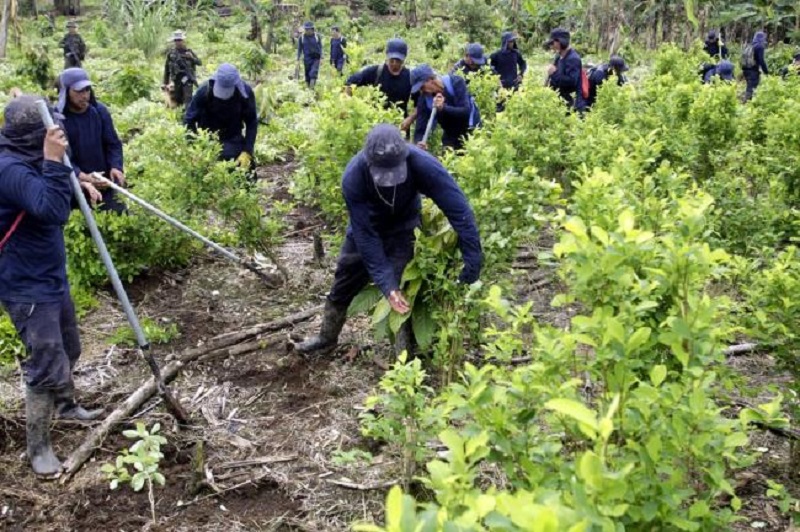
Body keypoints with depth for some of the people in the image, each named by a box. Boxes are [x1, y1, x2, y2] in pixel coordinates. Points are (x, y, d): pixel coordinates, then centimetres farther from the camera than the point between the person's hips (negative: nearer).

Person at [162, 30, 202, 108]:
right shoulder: (171, 53, 6)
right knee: (176, 103, 6)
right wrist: (165, 82, 10)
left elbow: (200, 63, -1)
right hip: (175, 81, 2)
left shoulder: (188, 52, 3)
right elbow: (167, 68, 11)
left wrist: (192, 57, -20)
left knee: (187, 102, -11)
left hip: (187, 81, -2)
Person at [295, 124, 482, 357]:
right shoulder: (353, 177, -38)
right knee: (342, 285, 15)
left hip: (403, 229, -1)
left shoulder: (421, 164, -41)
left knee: (404, 289, -12)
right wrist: (386, 283, -36)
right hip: (366, 227, 2)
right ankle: (326, 339, 38)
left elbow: (458, 209, -37)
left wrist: (473, 259, -39)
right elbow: (365, 235, -32)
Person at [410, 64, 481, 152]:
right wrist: (419, 142, -41)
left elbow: (466, 112, -28)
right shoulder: (424, 98, -13)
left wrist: (443, 108, -42)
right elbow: (420, 128, -18)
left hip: (471, 132, -3)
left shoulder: (456, 83, -21)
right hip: (450, 136, 3)